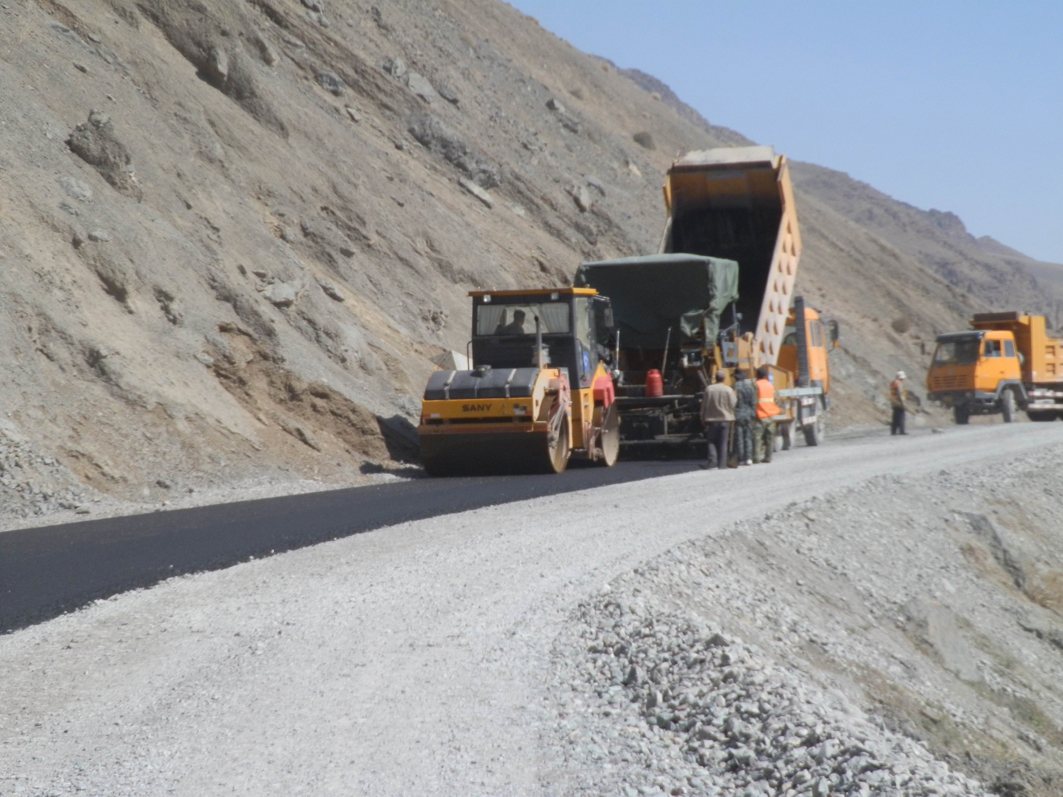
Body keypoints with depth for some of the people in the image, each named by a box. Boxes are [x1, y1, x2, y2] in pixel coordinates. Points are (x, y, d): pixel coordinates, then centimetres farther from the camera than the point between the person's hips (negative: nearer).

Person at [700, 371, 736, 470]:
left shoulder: (709, 389, -5)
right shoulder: (728, 390, -5)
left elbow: (704, 405, 0)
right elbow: (732, 405, -1)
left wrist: (703, 419, 9)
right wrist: (731, 419, 13)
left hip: (712, 420, 0)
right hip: (725, 419, 0)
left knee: (711, 440, 7)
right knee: (723, 443, 4)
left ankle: (710, 460, -11)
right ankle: (721, 463, 3)